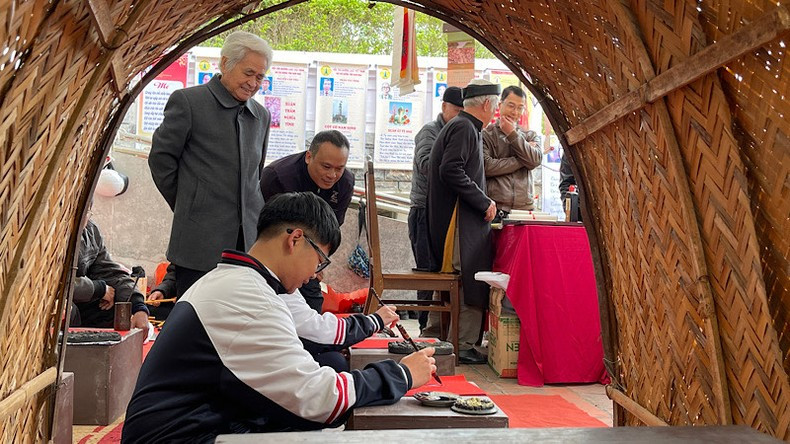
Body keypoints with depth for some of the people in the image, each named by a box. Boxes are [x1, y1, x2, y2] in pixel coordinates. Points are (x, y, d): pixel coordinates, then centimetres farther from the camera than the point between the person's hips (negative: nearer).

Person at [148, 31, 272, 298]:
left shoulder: (261, 116, 14)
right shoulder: (187, 101, -3)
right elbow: (160, 159, 1)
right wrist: (187, 207, 6)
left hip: (250, 242, 5)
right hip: (201, 243, -5)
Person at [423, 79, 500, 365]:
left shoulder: (460, 126, 20)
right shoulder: (464, 128, -12)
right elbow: (451, 170, -24)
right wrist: (484, 202, -19)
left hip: (447, 221, 11)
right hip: (462, 223, -11)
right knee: (471, 283, -5)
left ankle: (431, 339, 24)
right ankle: (463, 346, 1)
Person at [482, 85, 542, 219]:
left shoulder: (530, 136, 18)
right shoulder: (486, 134, 5)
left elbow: (535, 161, 0)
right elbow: (486, 167, -10)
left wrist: (512, 134, -1)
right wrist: (521, 160, -3)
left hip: (524, 207, 3)